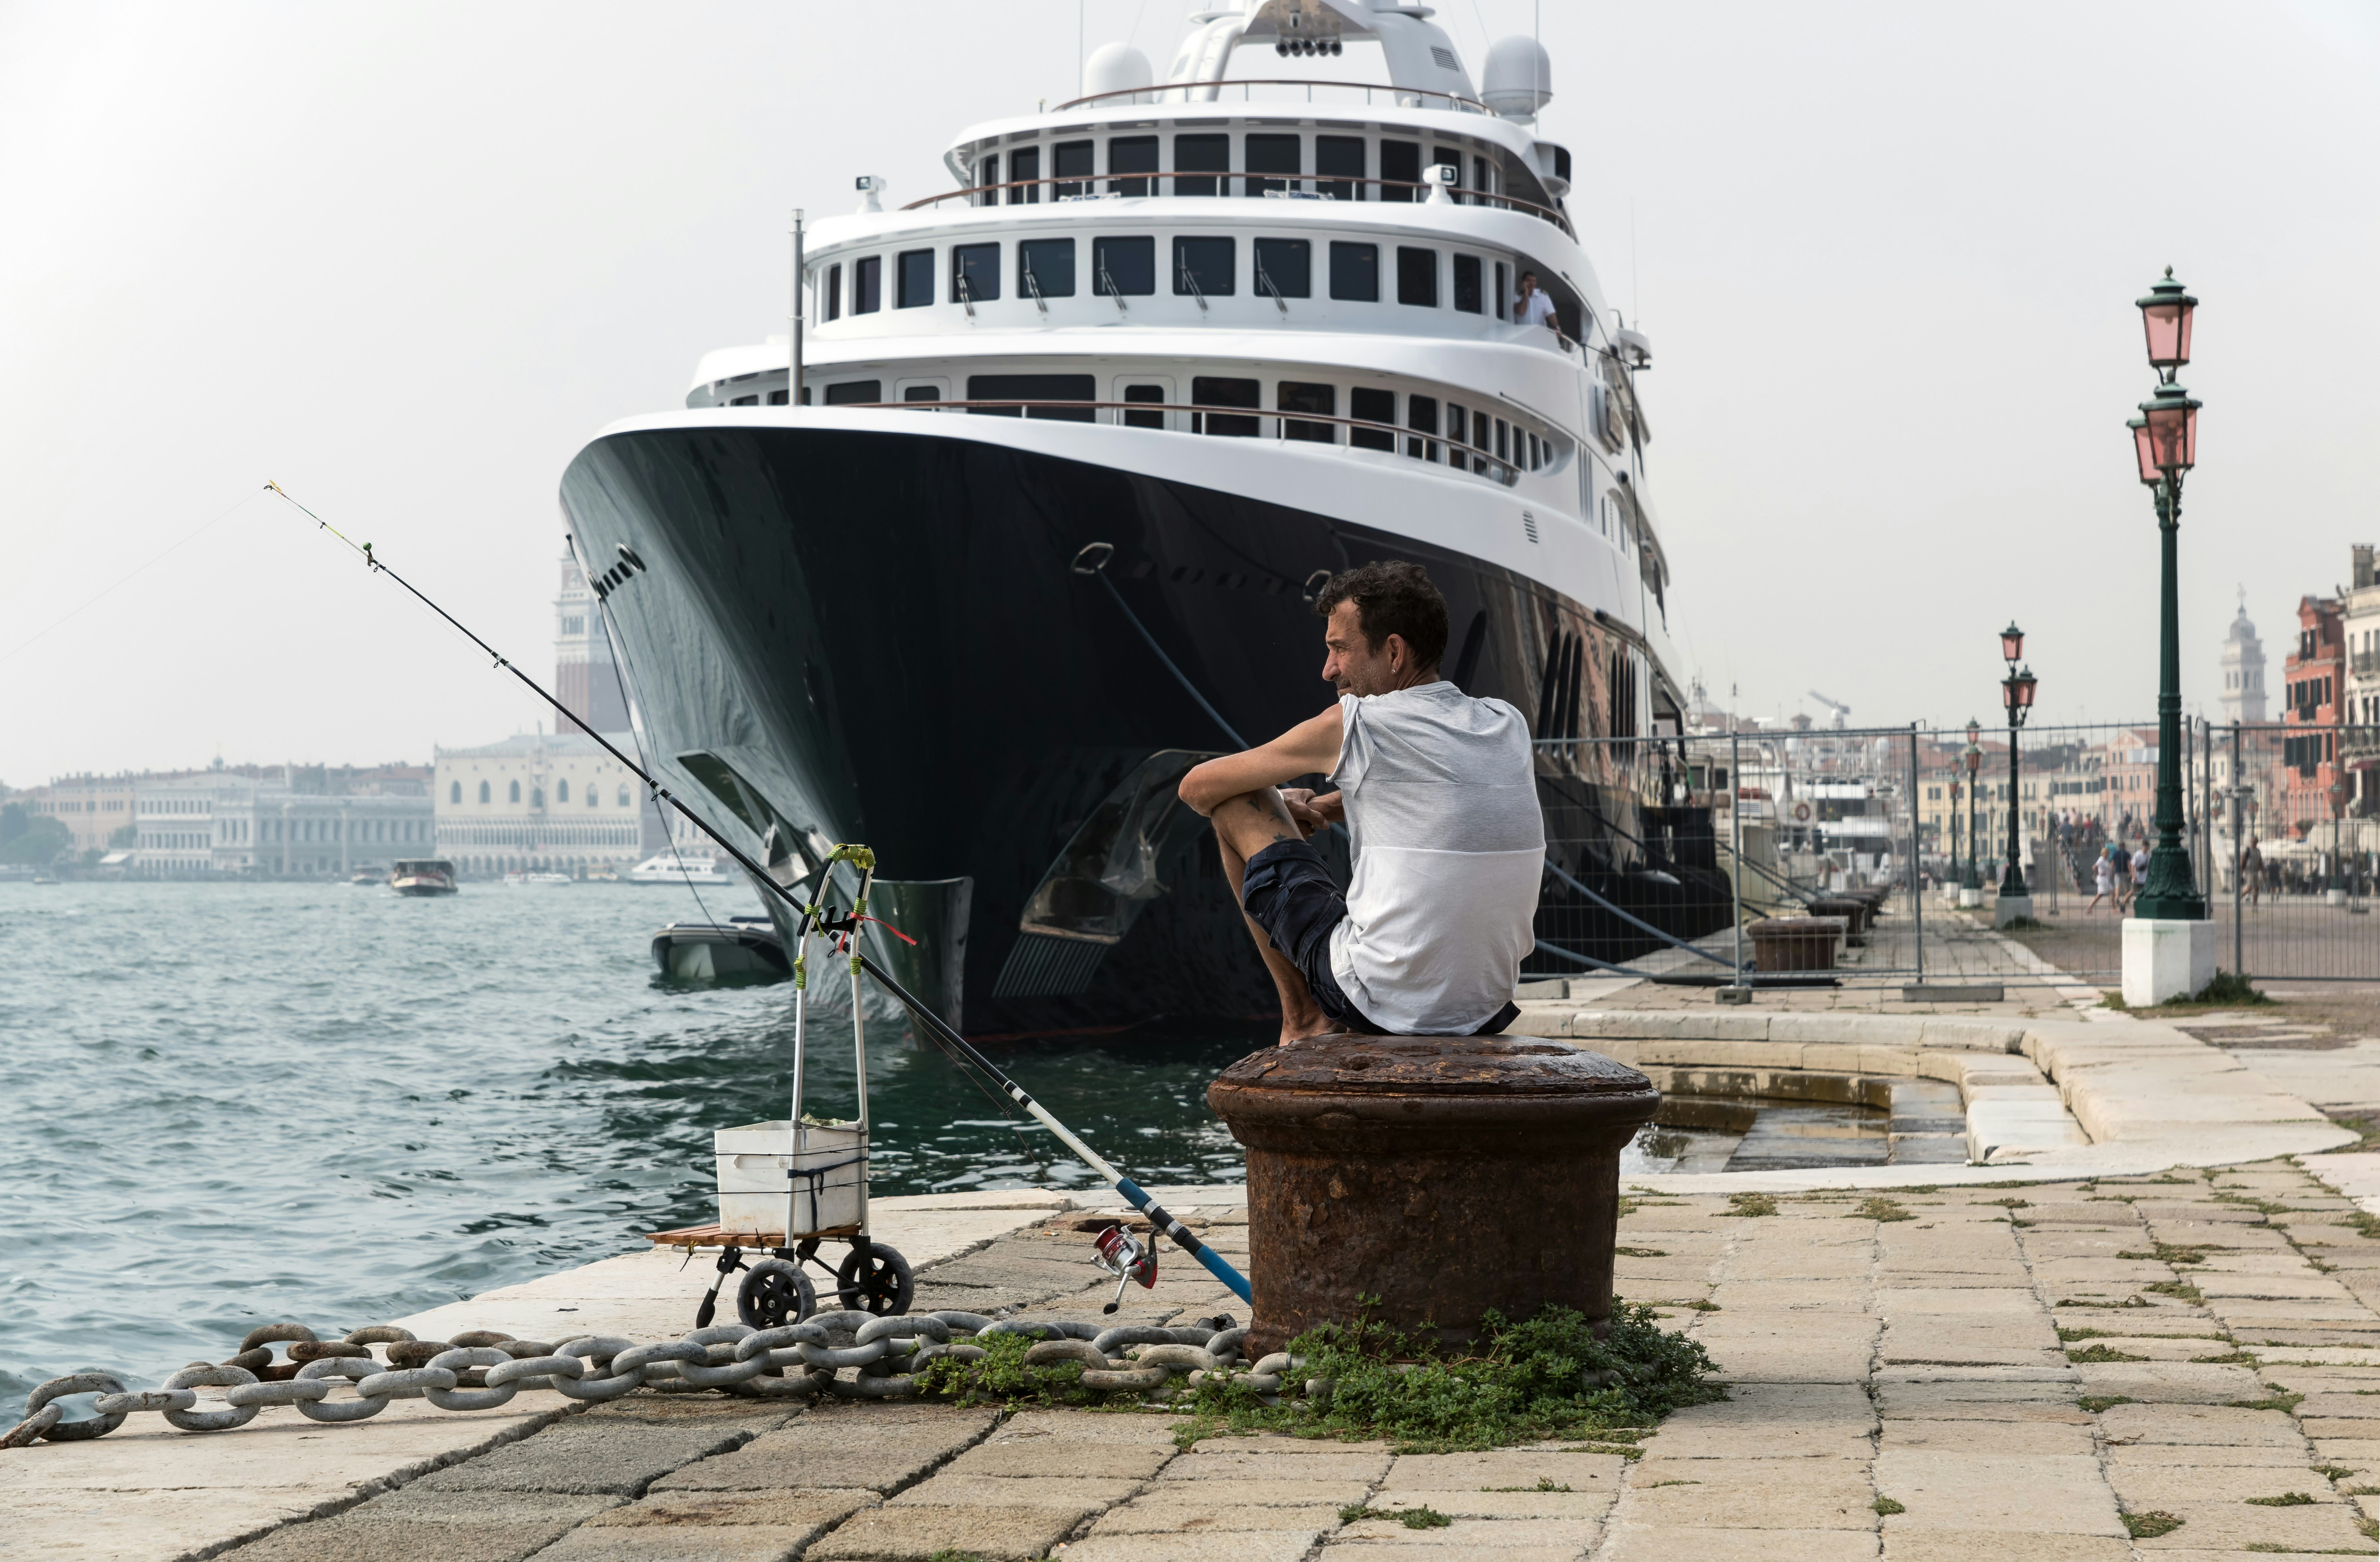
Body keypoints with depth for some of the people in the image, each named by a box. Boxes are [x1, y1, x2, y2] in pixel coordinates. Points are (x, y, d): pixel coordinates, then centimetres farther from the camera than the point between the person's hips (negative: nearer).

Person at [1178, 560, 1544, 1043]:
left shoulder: (1355, 725, -10)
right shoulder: (1510, 726, 4)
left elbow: (1198, 788, 4)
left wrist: (1274, 806, 24)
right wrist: (1324, 808, 22)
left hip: (1380, 1002, -6)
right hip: (1487, 1012, 6)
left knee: (1235, 805, 9)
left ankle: (1302, 1020, 14)